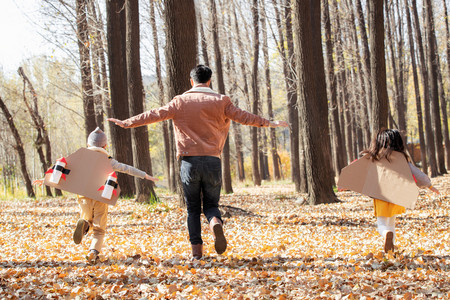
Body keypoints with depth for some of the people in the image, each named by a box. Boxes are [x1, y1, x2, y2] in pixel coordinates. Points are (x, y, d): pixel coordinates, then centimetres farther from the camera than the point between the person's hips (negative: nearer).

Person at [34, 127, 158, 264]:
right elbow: (127, 169, 1)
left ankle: (84, 224, -14)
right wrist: (145, 176, 5)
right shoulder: (107, 161, 3)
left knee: (88, 219, 23)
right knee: (99, 229, 9)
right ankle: (94, 251, -16)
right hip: (101, 196, -1)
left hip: (84, 196, 1)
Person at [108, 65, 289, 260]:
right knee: (211, 205, 10)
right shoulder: (220, 101, 3)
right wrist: (269, 123, 18)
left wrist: (127, 123, 11)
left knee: (192, 208, 10)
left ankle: (196, 250, 4)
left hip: (189, 161, 0)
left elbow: (155, 115, 2)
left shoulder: (180, 102, 3)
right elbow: (243, 117, 6)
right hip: (212, 161, 0)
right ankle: (216, 224, -24)